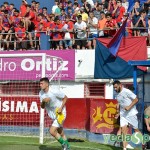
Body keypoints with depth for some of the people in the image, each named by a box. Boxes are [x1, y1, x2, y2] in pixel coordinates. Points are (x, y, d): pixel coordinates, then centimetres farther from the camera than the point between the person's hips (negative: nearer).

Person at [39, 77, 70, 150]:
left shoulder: (54, 92, -22)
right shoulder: (41, 93, -3)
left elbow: (65, 98, -10)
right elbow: (42, 107, 4)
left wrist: (61, 108, -19)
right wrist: (43, 101, -18)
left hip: (60, 114, -7)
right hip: (53, 115, 7)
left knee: (52, 131, -17)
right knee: (60, 133, 17)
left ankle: (64, 144, 3)